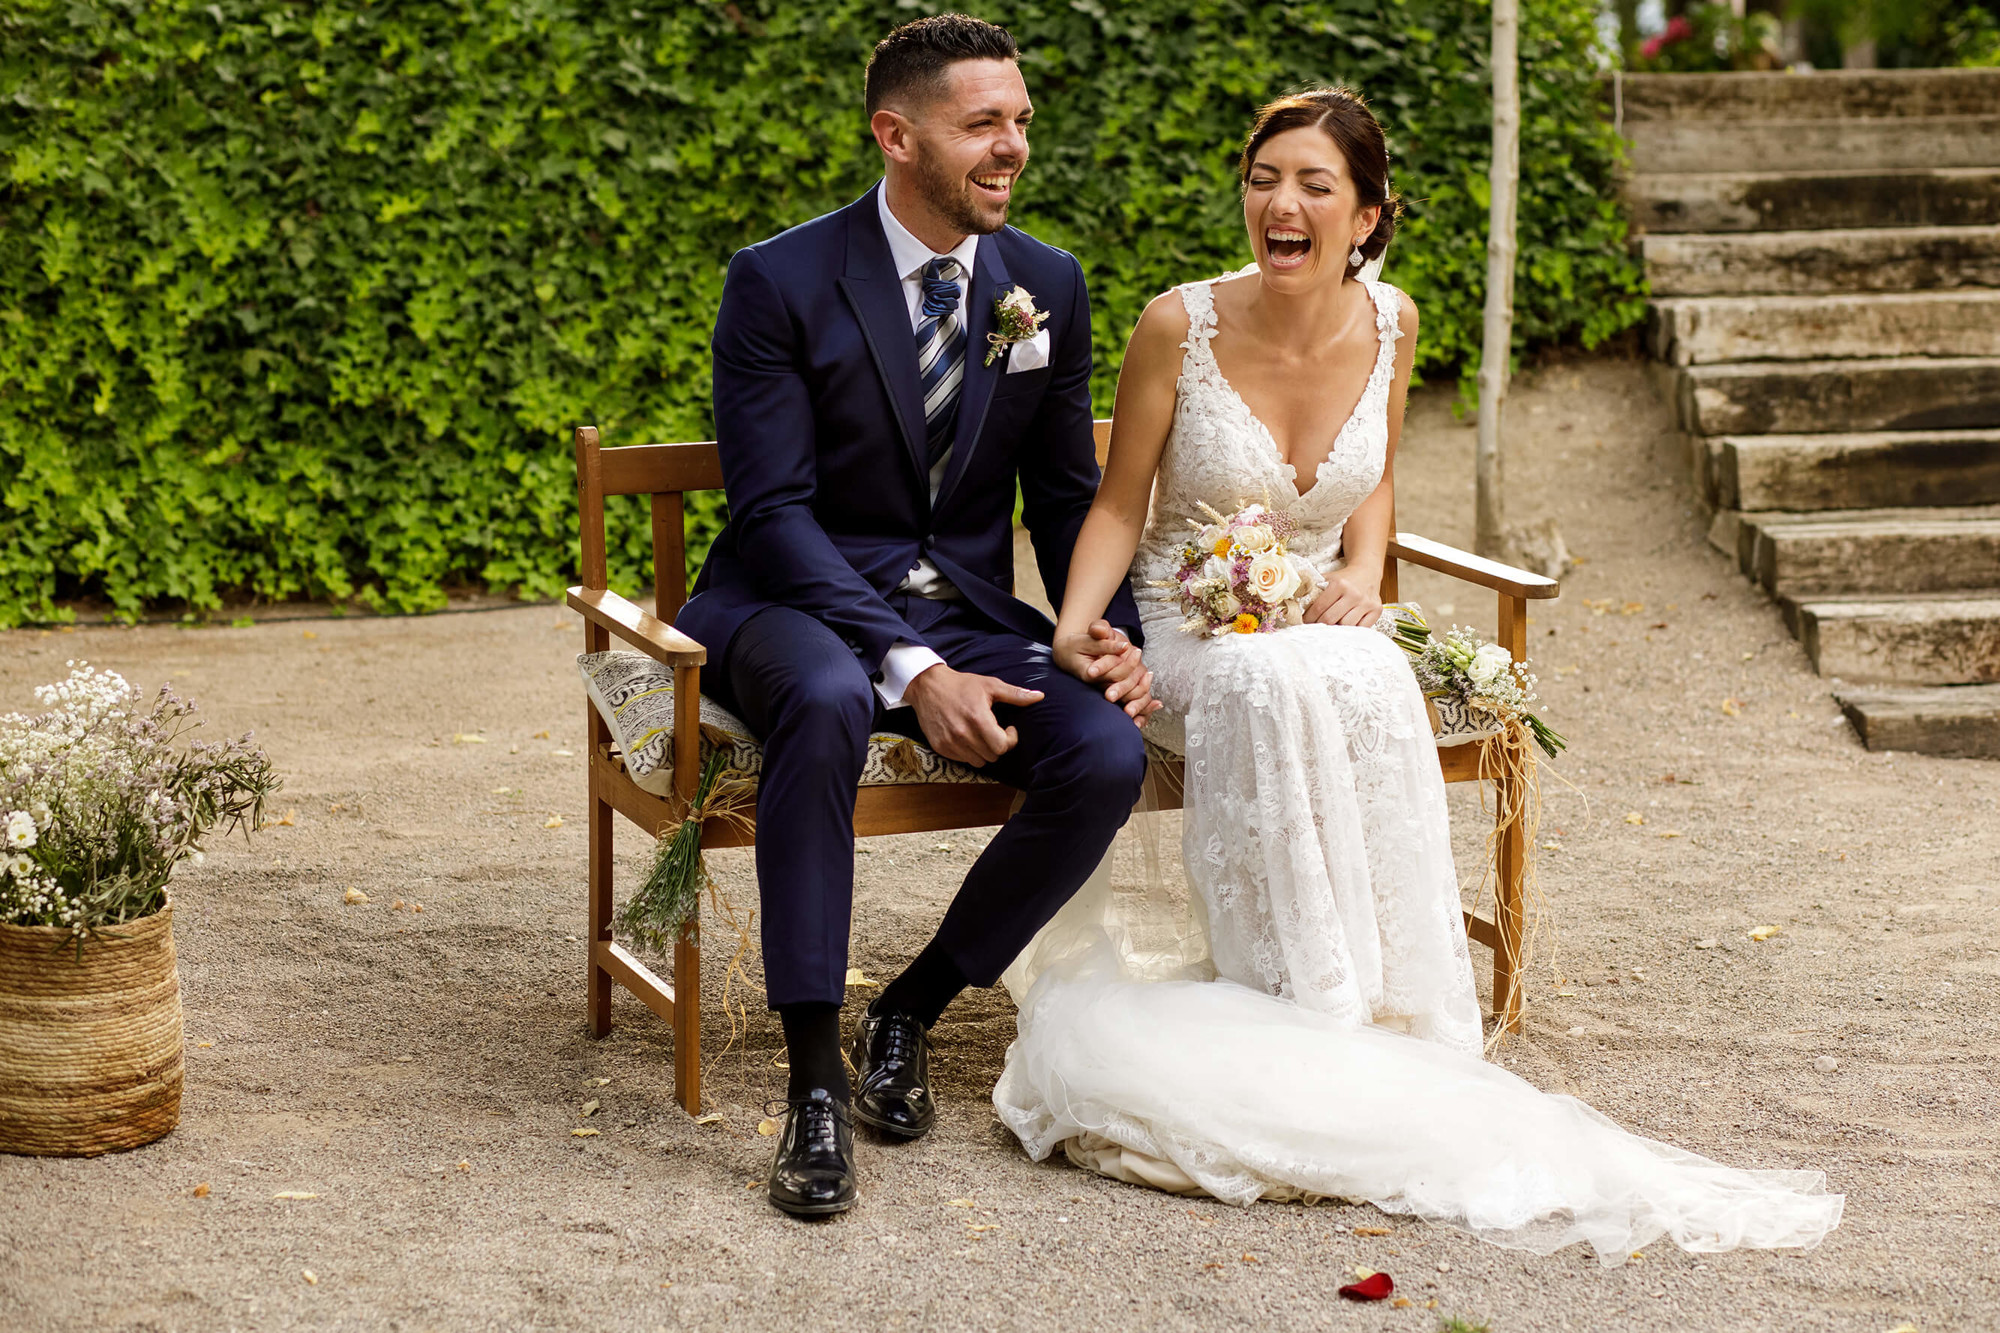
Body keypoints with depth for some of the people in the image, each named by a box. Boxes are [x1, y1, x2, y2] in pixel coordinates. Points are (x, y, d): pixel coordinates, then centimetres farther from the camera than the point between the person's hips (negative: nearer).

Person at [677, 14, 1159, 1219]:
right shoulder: (781, 284, -10)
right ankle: (817, 1082, -32)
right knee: (827, 703, -40)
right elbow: (773, 509, -15)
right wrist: (911, 670, -27)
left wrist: (1110, 632, -8)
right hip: (801, 603, -4)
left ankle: (915, 1010, -2)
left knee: (1108, 759, -25)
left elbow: (1068, 492, 13)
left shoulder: (1050, 286, 5)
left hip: (969, 612, 4)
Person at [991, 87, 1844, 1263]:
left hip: (1323, 630, 2)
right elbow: (1119, 507, -3)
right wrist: (1075, 624, -20)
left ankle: (1385, 1010, -27)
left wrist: (1363, 573, -4)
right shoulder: (1182, 326, -12)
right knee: (1278, 687, -37)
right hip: (1193, 630, -2)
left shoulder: (1388, 324, -1)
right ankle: (1306, 1015, -29)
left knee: (1370, 688, -34)